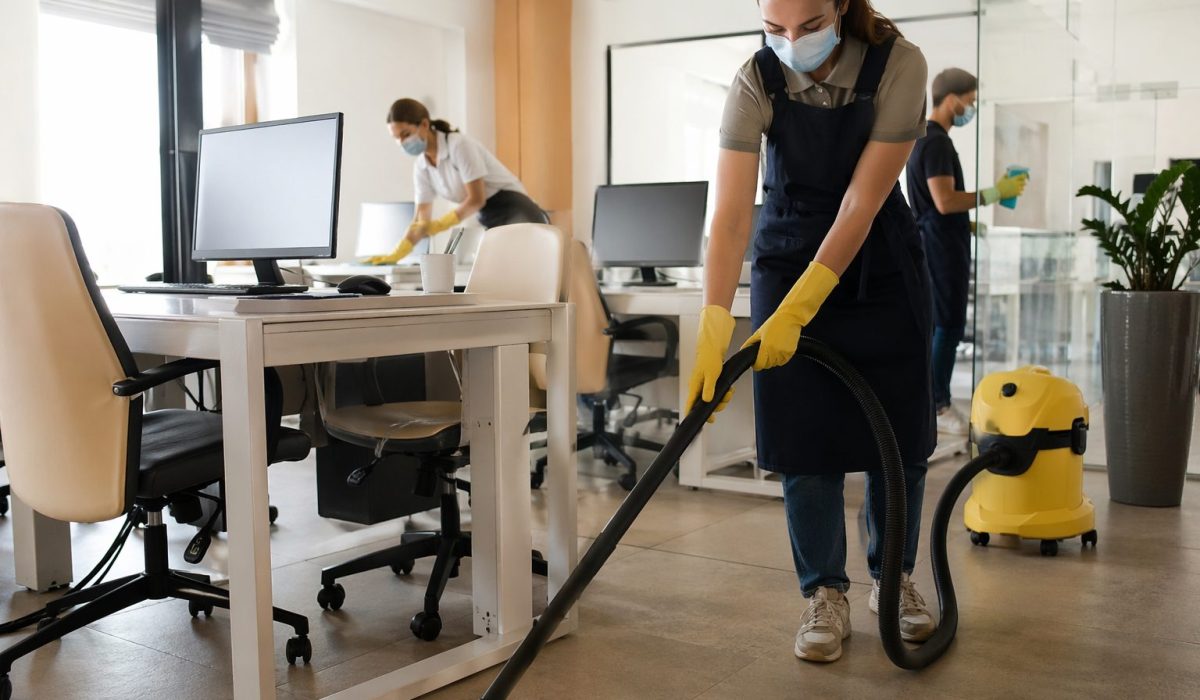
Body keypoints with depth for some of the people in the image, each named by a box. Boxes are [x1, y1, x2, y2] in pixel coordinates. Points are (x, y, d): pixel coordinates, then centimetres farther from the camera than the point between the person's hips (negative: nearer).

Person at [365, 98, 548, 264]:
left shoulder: (459, 145, -16)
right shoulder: (421, 167, 6)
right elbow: (421, 220, 6)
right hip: (489, 222, 7)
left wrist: (440, 225, -25)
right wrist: (395, 254, -6)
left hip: (514, 211, -7)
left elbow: (477, 199, -18)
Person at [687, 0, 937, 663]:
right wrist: (714, 324, -38)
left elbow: (862, 203, -26)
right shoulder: (756, 81, -20)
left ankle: (893, 577, 27)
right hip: (788, 256, 0)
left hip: (881, 263, 0)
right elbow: (730, 213, -26)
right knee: (805, 437, -1)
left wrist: (794, 312, -31)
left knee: (898, 433, 6)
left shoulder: (896, 64, -23)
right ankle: (826, 594, 14)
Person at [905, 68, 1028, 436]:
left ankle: (932, 400, 18)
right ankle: (937, 407, -3)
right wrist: (996, 192, -20)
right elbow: (945, 201, -25)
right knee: (949, 324, -7)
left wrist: (965, 223, 20)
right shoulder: (937, 142, -17)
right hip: (941, 244, -10)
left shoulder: (925, 138, 15)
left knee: (937, 322, 12)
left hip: (934, 242, 10)